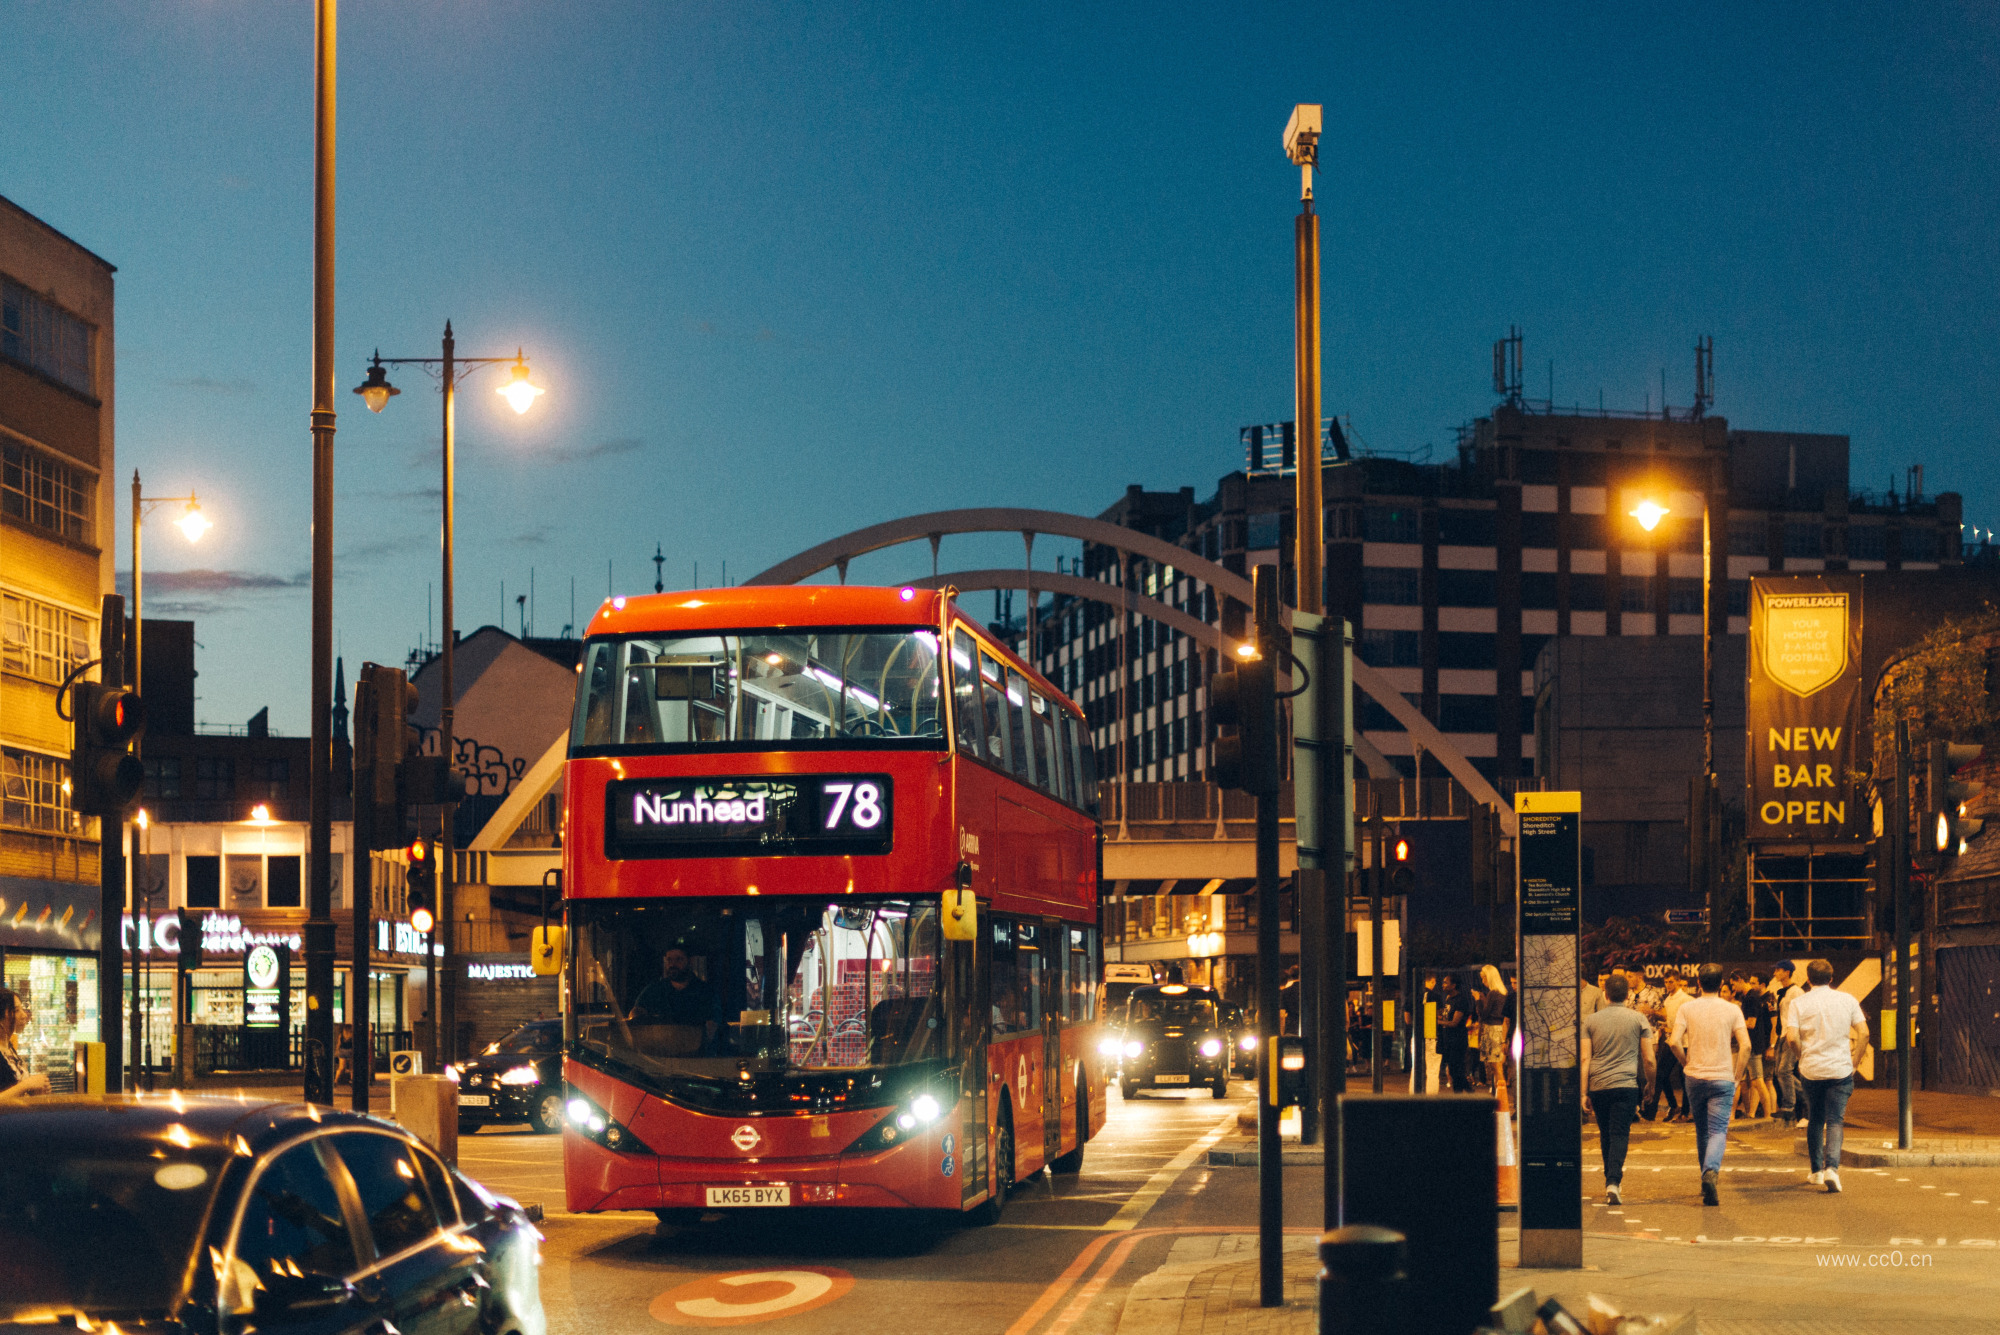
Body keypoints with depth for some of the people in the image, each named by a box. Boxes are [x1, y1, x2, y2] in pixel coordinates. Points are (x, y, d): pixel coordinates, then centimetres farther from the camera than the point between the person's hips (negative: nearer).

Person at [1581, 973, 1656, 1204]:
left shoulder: (1590, 1021, 5)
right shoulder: (1638, 1019, 2)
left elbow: (1585, 1059, 1)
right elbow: (1648, 1058, 3)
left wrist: (1584, 1092, 2)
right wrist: (1650, 1082, 21)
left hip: (1598, 1085, 2)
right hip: (1626, 1084, -2)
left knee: (1605, 1134, 16)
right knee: (1619, 1134, -6)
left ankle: (1611, 1178, 26)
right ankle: (1613, 1183, -21)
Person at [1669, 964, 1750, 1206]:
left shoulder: (1686, 1008, 0)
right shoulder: (1732, 1010, -1)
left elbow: (1674, 1041, -11)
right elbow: (1745, 1046, -8)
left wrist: (1686, 1063, 6)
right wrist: (1737, 1077, 1)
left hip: (1694, 1077, 2)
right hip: (1722, 1077, -2)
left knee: (1702, 1130, 16)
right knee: (1718, 1130, -4)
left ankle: (1707, 1180, 24)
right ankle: (1711, 1171, -30)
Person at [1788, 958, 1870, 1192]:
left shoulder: (1799, 1003, -2)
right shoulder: (1847, 1000, 2)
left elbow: (1792, 1038, -11)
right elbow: (1864, 1033, -3)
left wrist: (1802, 1057, 6)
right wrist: (1854, 1061, 6)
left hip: (1811, 1069, 0)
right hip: (1840, 1069, 0)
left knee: (1815, 1120, 16)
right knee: (1835, 1121, 0)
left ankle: (1816, 1171, 22)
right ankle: (1832, 1167, -21)